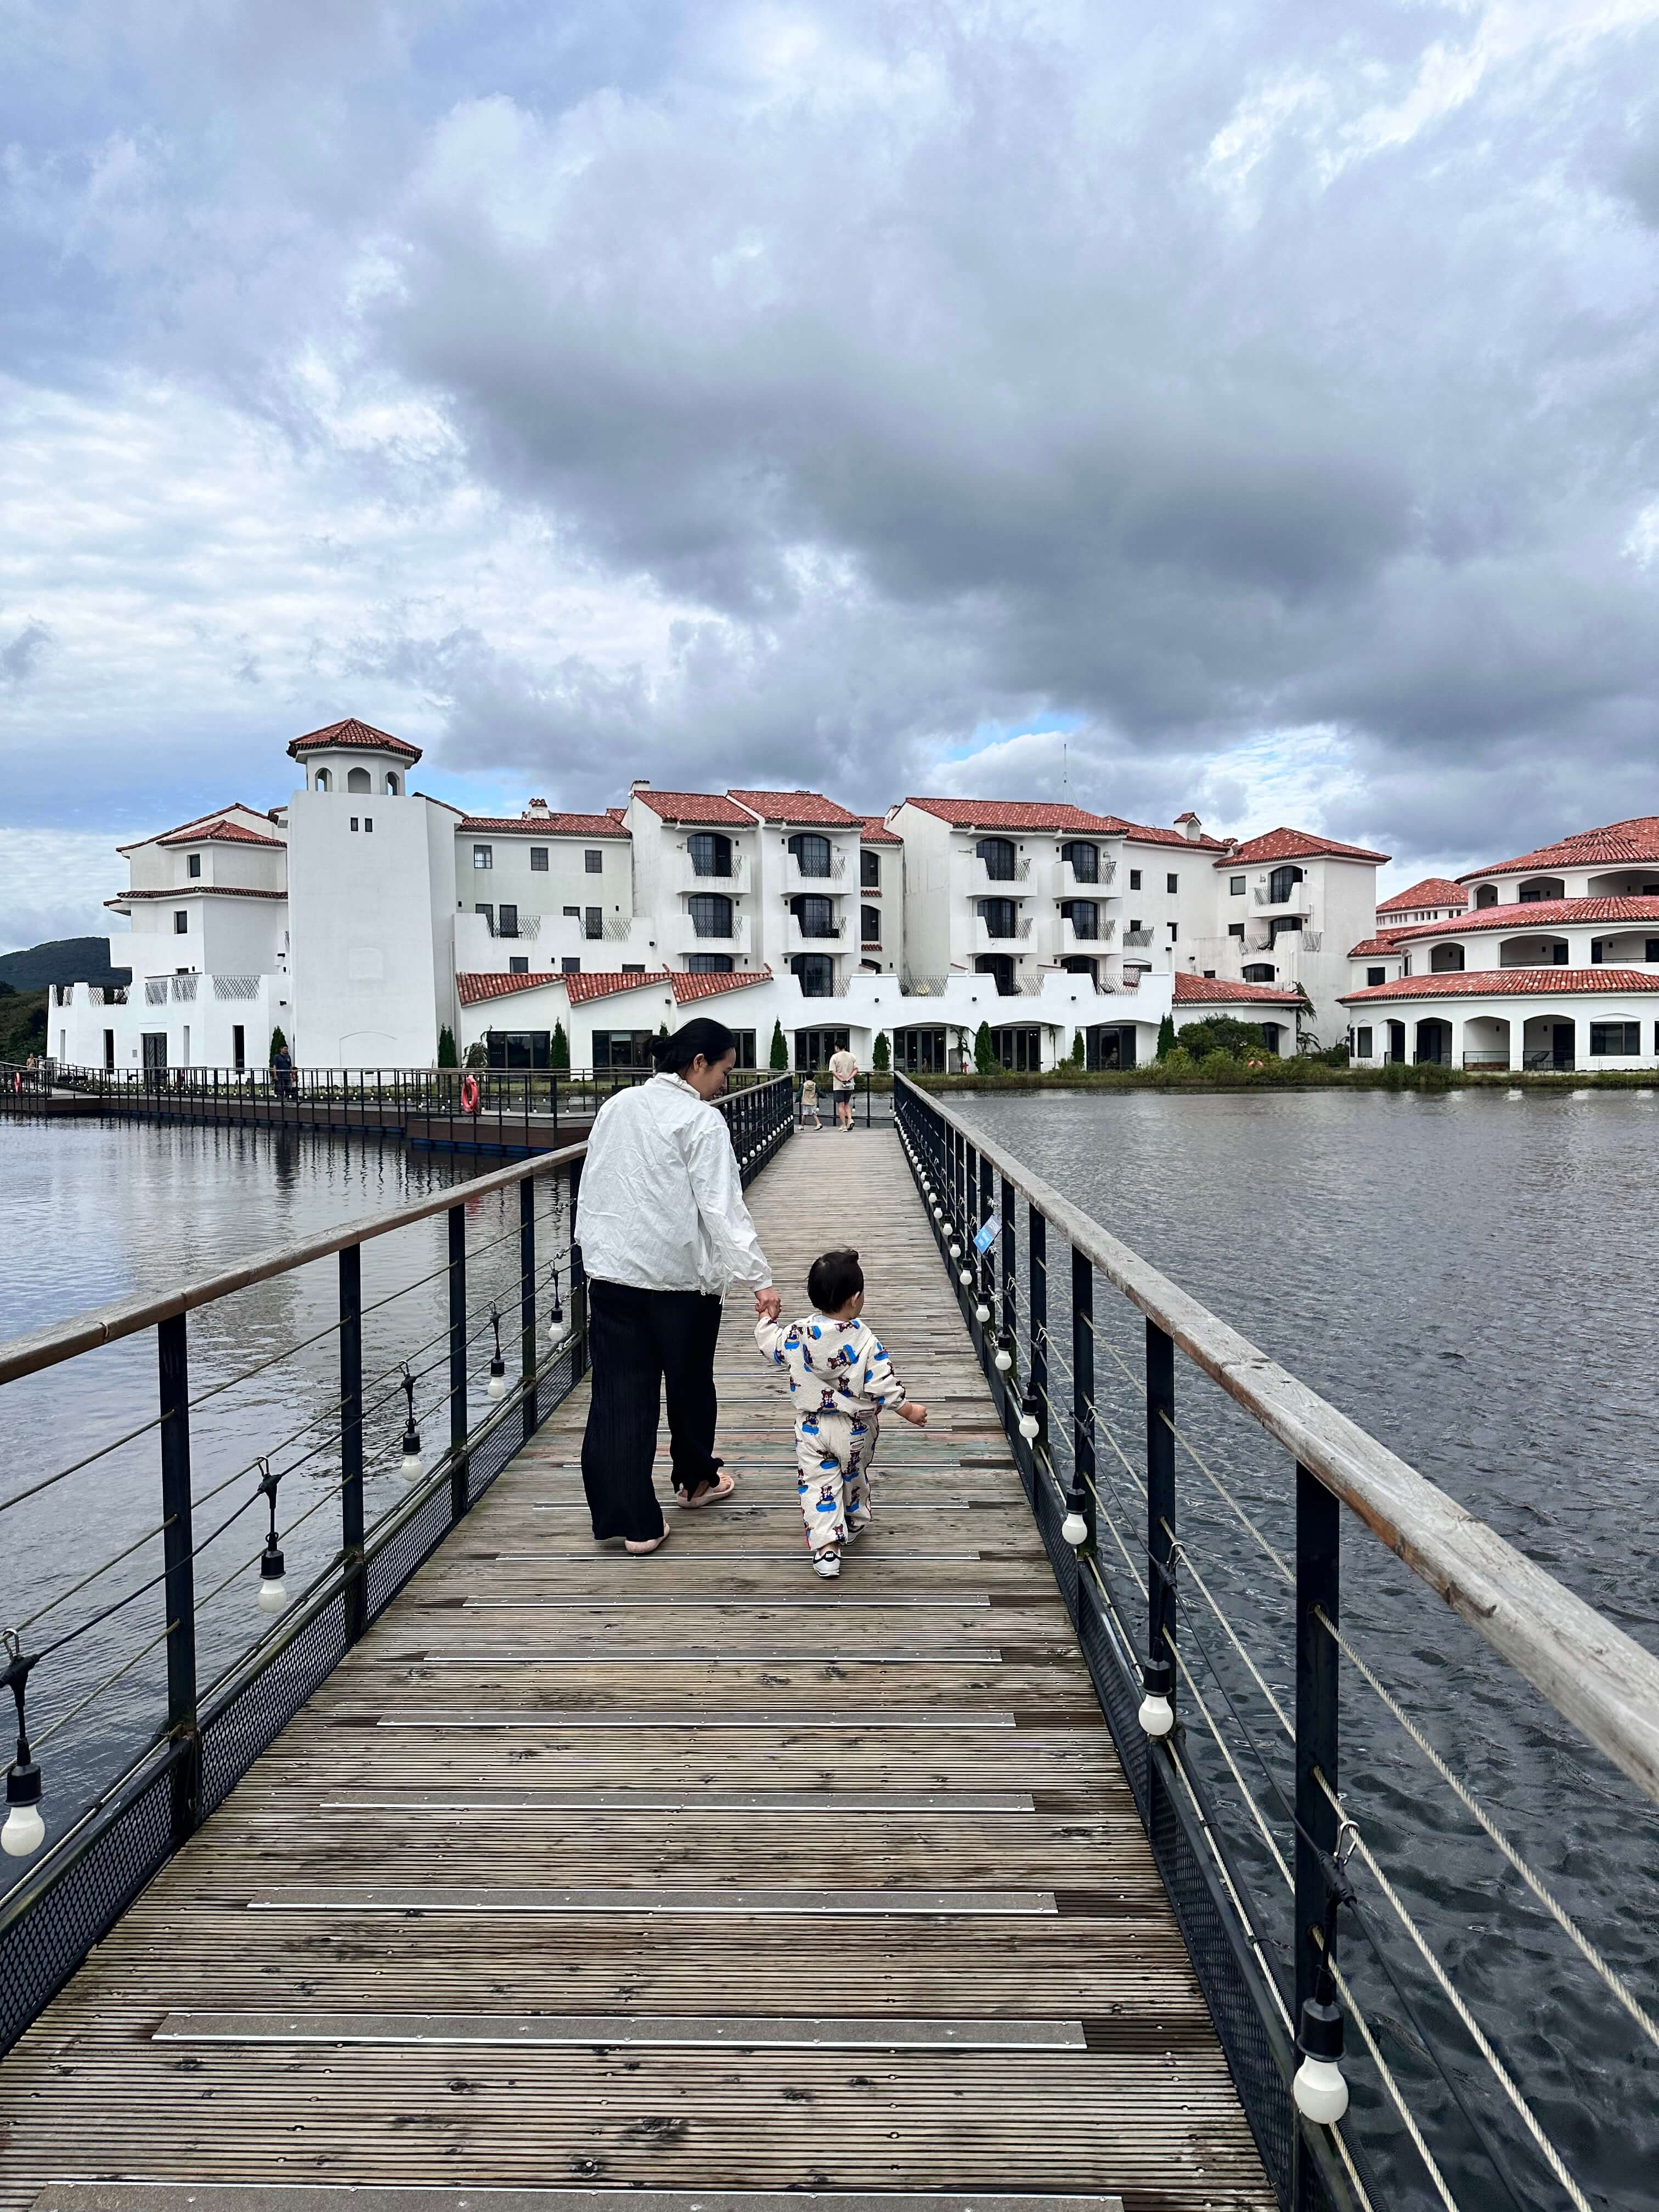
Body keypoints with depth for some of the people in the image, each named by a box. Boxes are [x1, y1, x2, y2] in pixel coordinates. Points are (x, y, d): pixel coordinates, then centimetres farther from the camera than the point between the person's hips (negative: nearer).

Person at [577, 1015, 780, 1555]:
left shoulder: (616, 1107, 8)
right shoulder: (702, 1122, -11)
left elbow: (590, 1190, 13)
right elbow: (723, 1210, -17)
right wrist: (759, 1279, -16)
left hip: (612, 1272, 5)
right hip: (680, 1277, -4)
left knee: (620, 1394, 5)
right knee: (689, 1383, 17)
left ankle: (628, 1519, 6)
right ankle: (696, 1479, 38)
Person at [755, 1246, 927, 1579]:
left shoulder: (798, 1335, -15)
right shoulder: (865, 1340, -21)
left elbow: (770, 1345, 2)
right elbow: (882, 1383, -19)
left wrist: (767, 1317, 17)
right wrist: (909, 1410, -7)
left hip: (812, 1429, 0)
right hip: (855, 1429, 0)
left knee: (817, 1482, 7)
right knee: (855, 1476, 23)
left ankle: (826, 1547, -3)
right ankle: (854, 1526, 44)